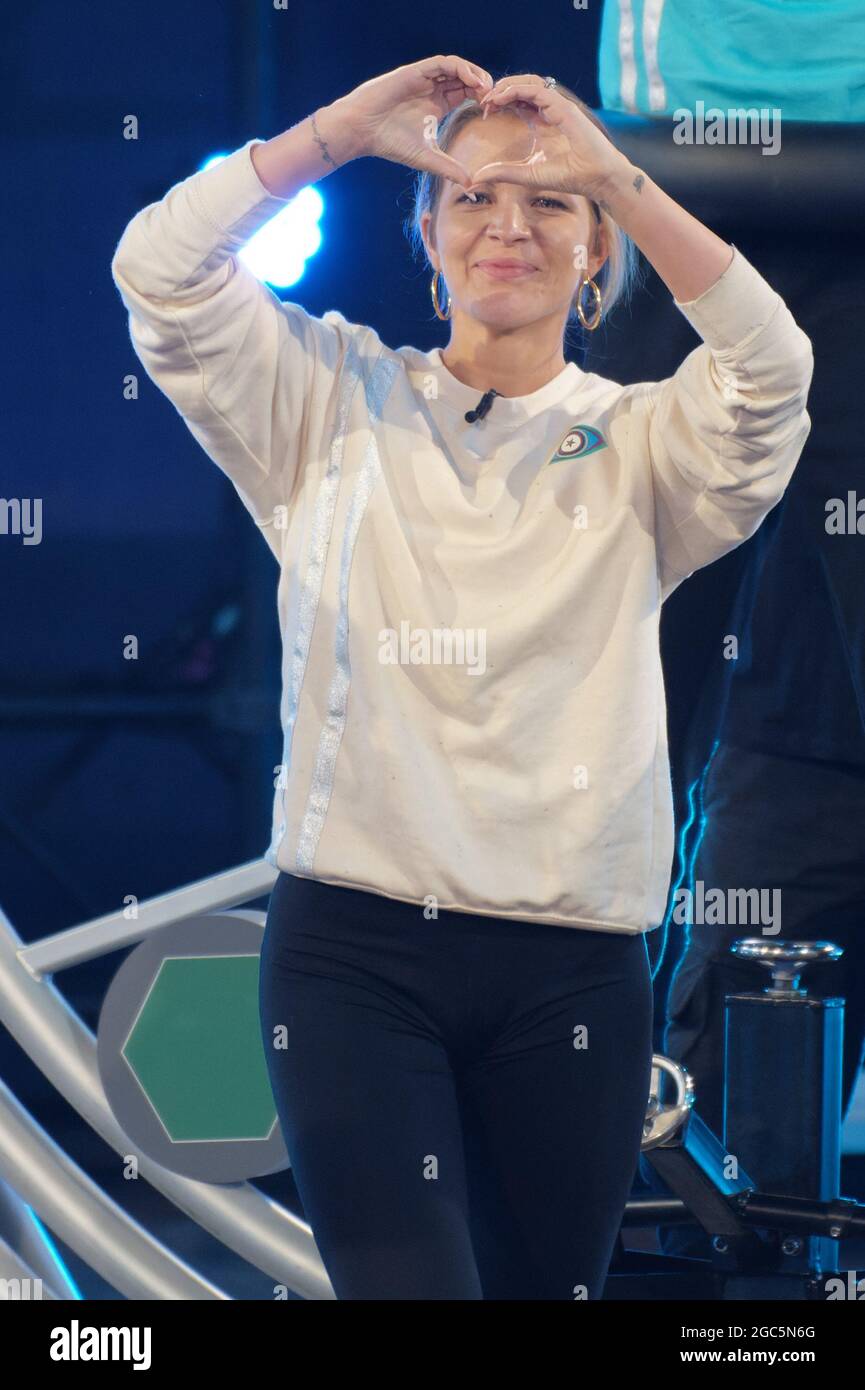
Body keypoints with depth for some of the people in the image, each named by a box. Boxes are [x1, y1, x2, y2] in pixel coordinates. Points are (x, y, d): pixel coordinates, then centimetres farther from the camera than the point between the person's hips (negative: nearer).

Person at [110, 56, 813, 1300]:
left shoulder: (636, 446, 8)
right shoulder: (338, 403, 9)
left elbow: (769, 369, -12)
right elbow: (160, 269, -2)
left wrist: (613, 170, -13)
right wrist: (349, 127, -4)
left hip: (571, 963, 1)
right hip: (354, 946, -1)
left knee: (545, 1285, 7)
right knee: (404, 1282, -13)